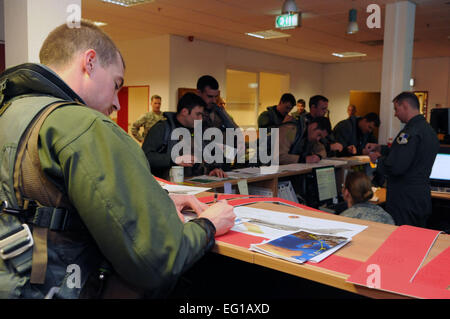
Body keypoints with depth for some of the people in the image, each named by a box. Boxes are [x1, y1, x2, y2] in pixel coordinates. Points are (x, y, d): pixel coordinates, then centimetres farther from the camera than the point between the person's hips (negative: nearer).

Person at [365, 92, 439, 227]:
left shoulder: (410, 132, -21)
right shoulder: (429, 129, 11)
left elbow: (395, 167, -26)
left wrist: (377, 160, -8)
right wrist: (380, 148, 18)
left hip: (405, 201, -9)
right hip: (423, 199, 10)